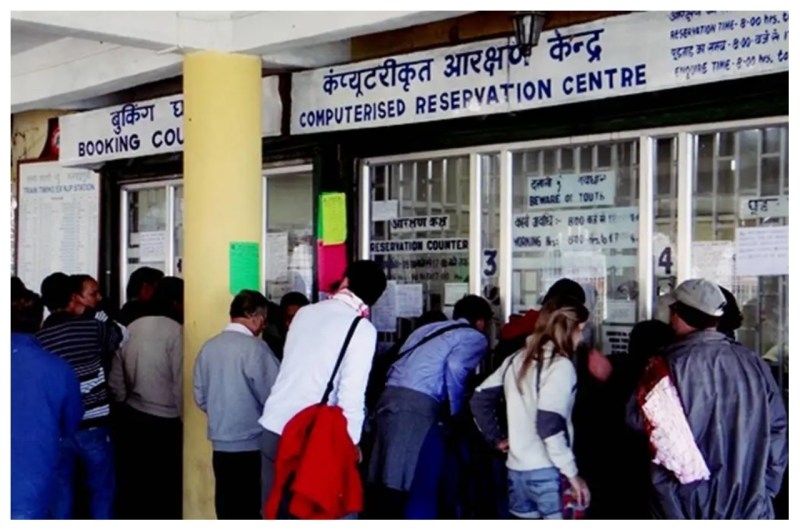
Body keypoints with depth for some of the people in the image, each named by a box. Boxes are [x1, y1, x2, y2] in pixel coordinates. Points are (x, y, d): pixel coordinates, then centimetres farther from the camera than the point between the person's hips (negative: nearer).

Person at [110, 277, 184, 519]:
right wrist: (184, 418, -3)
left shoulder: (131, 328, 5)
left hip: (131, 417, 6)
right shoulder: (175, 330, -13)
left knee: (133, 484, 14)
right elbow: (180, 382, -14)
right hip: (165, 422, -6)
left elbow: (115, 380, 9)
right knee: (165, 489, 4)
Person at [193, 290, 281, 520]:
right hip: (252, 444, -6)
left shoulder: (209, 347, 4)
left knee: (227, 506, 11)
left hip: (220, 442, 6)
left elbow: (200, 397, 10)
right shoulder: (254, 348, -15)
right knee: (250, 509, 0)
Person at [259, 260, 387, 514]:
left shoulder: (305, 313, 8)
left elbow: (293, 366, 13)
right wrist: (352, 441, -2)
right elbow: (352, 393, -12)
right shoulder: (363, 329, -8)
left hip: (273, 426, 5)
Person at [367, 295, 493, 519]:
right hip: (418, 406, -7)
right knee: (422, 491, -5)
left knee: (397, 486, 12)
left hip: (390, 397, 8)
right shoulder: (476, 337, 10)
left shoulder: (427, 329, 29)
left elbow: (401, 366, 20)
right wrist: (453, 412, 1)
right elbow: (455, 367, -11)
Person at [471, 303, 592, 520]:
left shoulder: (518, 360, 12)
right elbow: (549, 425, -20)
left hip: (516, 468, 8)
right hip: (546, 471, -8)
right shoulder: (560, 365, -10)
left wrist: (498, 438, 18)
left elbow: (479, 400, 13)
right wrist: (572, 473, -15)